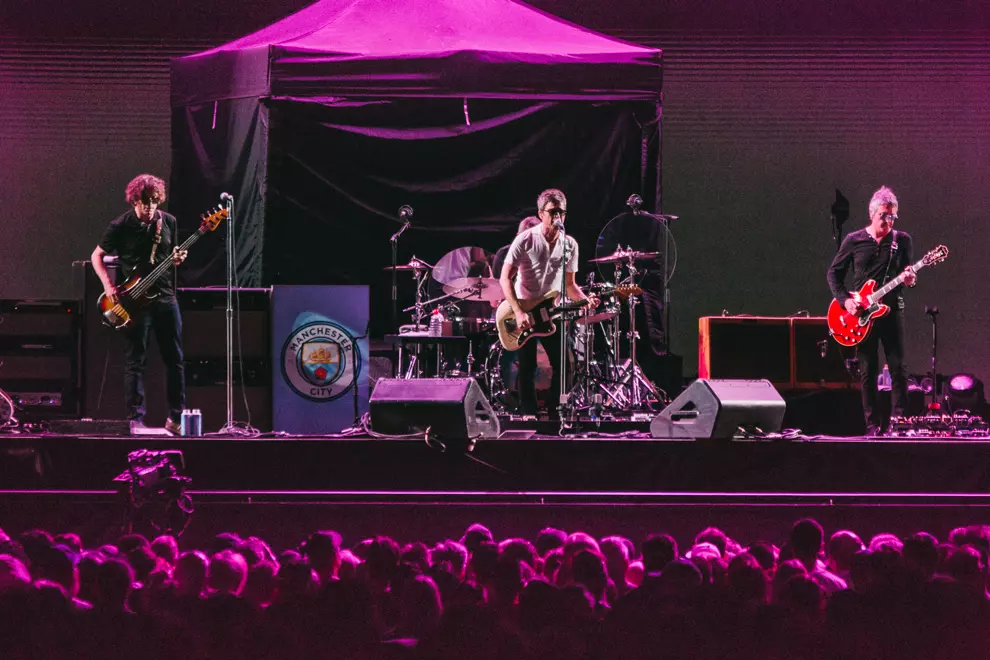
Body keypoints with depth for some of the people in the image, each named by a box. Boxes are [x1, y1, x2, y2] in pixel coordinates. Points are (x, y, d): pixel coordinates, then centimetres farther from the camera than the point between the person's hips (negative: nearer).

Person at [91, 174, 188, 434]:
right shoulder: (121, 226, -7)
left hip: (164, 296, 4)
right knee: (136, 361, -2)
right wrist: (108, 285, -11)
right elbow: (97, 255, 2)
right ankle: (135, 419, 0)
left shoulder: (168, 222, 5)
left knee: (174, 358, 6)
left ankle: (176, 416, 14)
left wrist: (177, 259, -6)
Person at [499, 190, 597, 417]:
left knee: (562, 366, -1)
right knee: (527, 369, -3)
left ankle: (554, 416, 10)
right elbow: (505, 278, -11)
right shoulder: (525, 240, -10)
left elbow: (569, 284, 12)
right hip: (523, 312, -4)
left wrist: (585, 300, -9)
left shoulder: (570, 245, 4)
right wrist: (518, 312, -20)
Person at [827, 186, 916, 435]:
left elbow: (906, 273, 10)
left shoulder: (902, 240, 5)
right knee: (868, 372, 1)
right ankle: (873, 424, 5)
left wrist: (909, 279, -14)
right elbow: (834, 272, 8)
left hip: (891, 309, 0)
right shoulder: (854, 240, 3)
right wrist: (844, 299, -6)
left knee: (897, 367, -6)